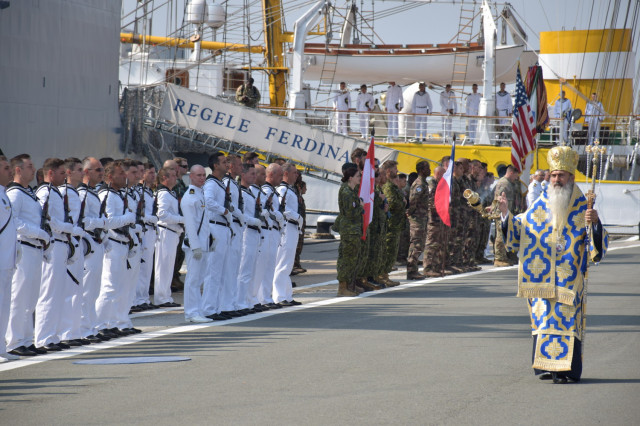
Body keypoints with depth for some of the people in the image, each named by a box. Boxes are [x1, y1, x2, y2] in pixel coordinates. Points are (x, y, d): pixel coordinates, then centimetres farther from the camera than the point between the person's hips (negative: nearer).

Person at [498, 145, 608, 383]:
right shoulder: (541, 205, 9)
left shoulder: (582, 207, 2)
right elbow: (519, 230, 16)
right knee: (543, 317, 2)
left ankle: (565, 369, -5)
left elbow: (599, 244, -4)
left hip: (570, 277, -3)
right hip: (542, 276, 3)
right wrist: (506, 213, 0)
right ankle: (546, 365, 10)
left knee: (567, 318, -7)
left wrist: (594, 223, -22)